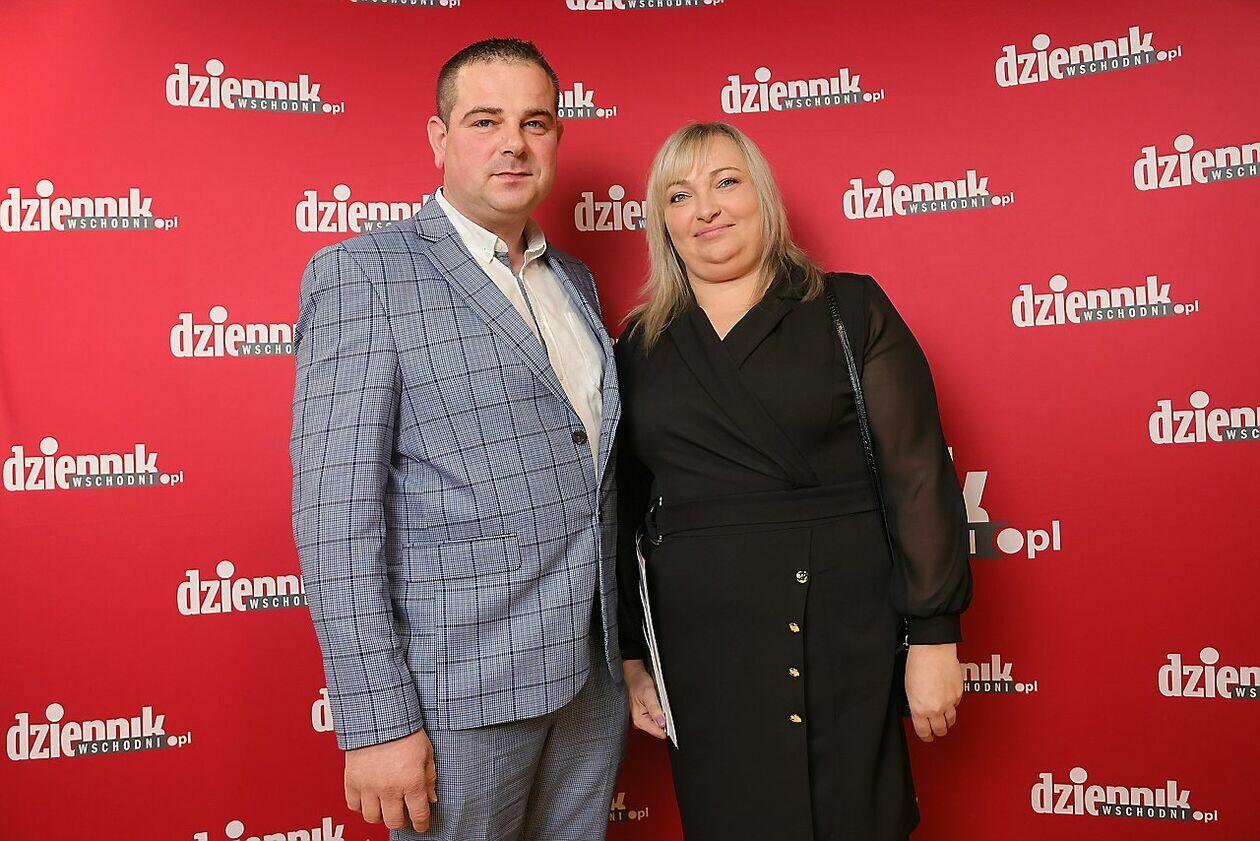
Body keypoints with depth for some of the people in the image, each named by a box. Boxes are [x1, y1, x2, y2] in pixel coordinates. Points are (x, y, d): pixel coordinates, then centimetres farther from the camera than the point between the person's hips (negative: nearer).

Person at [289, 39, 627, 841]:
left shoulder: (575, 280, 11)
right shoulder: (360, 276, -9)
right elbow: (334, 509, -14)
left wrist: (626, 650, 13)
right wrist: (376, 721, -16)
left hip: (595, 678, 6)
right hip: (460, 687, -6)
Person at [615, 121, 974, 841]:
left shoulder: (851, 310, 0)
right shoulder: (641, 347, 7)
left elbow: (918, 474, -4)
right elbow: (626, 512, 9)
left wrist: (934, 637, -8)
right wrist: (632, 659, 8)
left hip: (845, 639, -2)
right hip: (700, 651, 2)